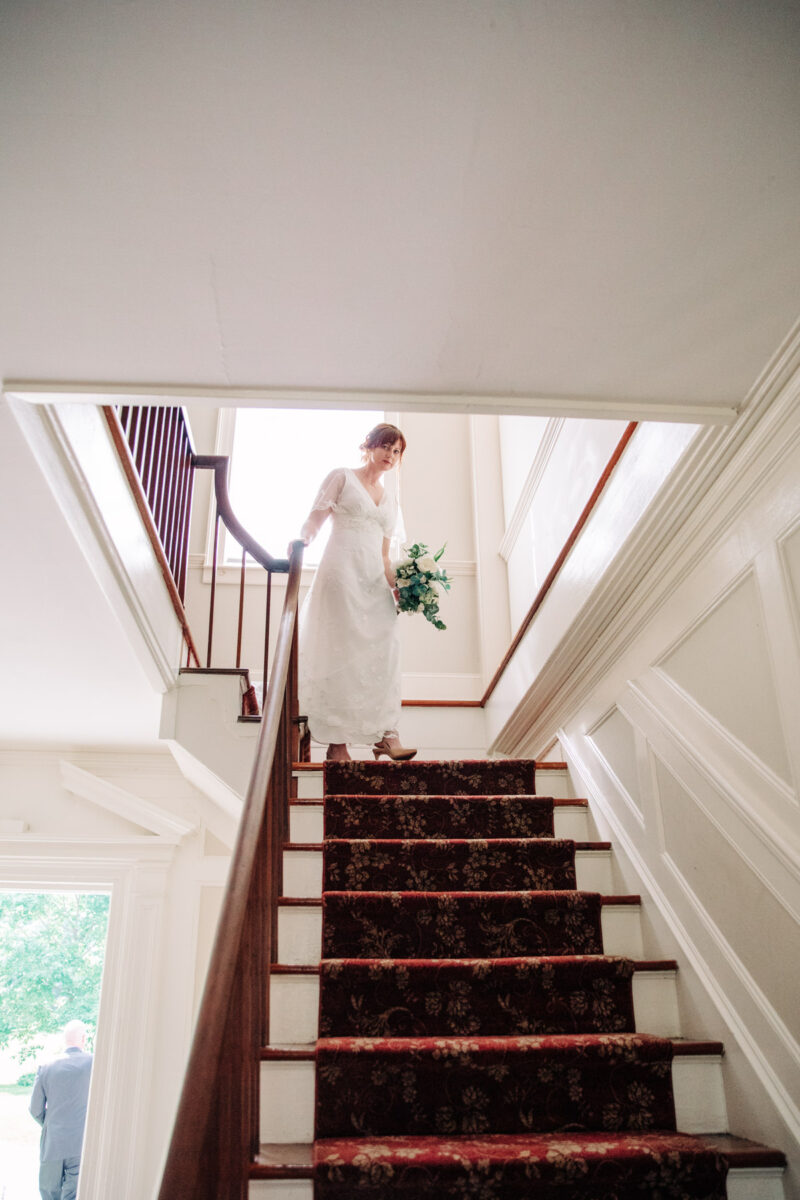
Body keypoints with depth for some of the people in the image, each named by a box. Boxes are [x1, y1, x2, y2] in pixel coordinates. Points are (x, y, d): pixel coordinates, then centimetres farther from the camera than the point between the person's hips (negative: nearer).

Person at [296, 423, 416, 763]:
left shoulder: (389, 502, 25)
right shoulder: (342, 477, 10)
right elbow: (313, 521, 2)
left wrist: (396, 585, 6)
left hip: (374, 581, 6)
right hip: (341, 572, -6)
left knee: (383, 648, -7)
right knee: (341, 649, -10)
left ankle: (384, 734, -7)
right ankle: (336, 741, -9)